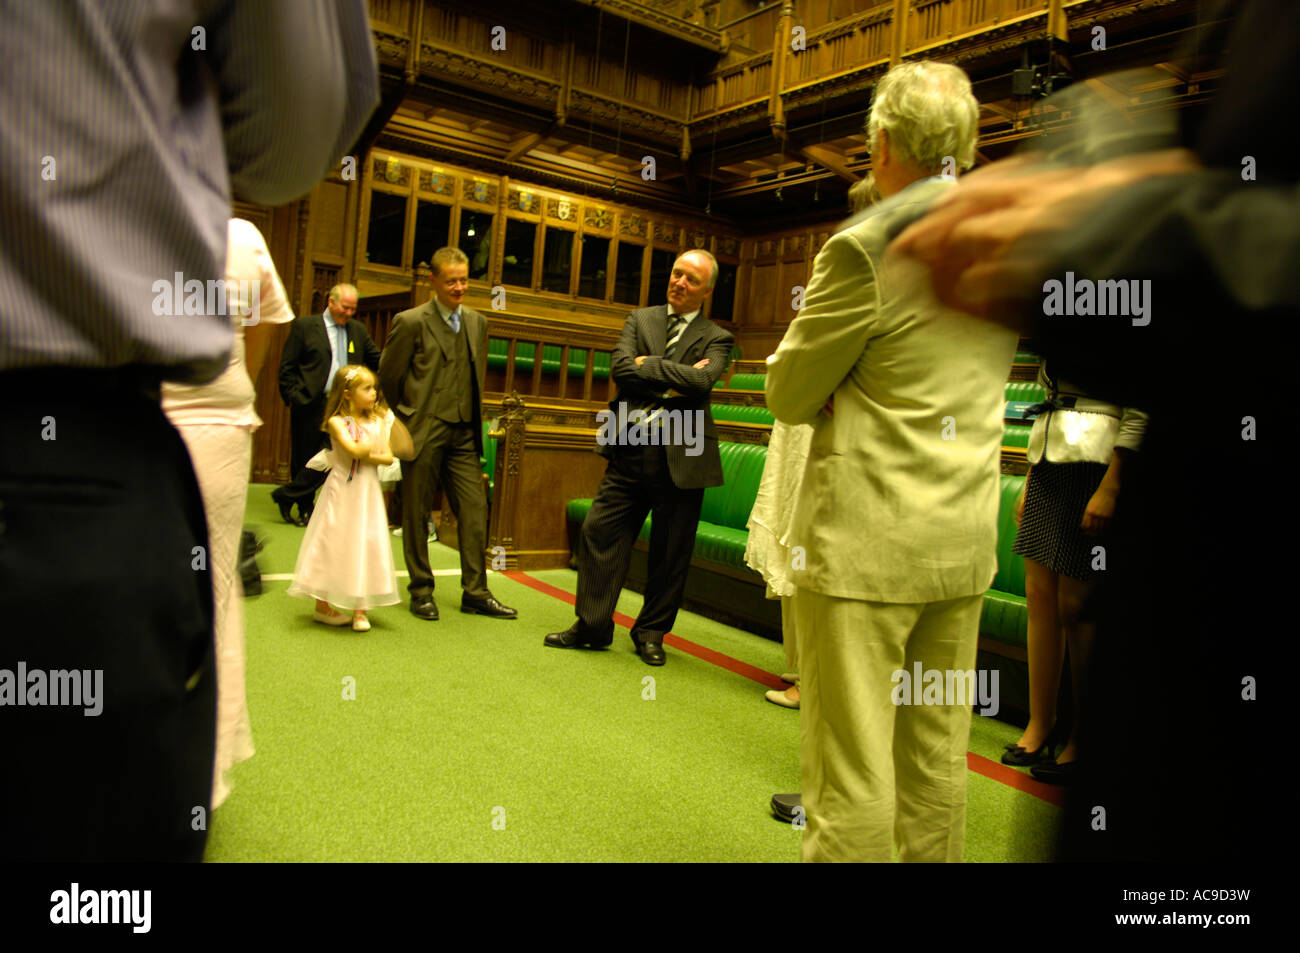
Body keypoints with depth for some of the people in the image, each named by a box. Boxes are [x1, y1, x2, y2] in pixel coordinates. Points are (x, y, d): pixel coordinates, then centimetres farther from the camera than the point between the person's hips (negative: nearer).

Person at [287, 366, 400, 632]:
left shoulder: (377, 422, 7)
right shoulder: (337, 422, -8)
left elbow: (388, 457, 1)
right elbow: (354, 450, -20)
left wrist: (369, 455, -16)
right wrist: (375, 447, -5)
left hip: (367, 493, 4)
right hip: (342, 492, -4)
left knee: (365, 546, 3)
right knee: (334, 544, 2)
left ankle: (359, 609, 11)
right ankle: (322, 605, 16)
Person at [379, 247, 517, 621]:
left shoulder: (477, 323, 11)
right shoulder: (411, 322, -6)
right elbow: (388, 376, 0)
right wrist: (408, 416, 8)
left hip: (463, 434, 5)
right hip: (424, 433, -5)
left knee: (475, 511, 3)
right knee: (417, 513, 5)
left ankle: (475, 592, 13)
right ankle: (421, 591, 19)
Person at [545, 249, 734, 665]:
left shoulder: (716, 338, 5)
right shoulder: (640, 318, 13)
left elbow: (701, 381, -15)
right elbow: (619, 366, -3)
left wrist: (648, 364, -8)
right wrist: (675, 375, -9)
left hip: (680, 457, -2)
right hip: (630, 449, 2)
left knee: (670, 553, 6)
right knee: (599, 531, 1)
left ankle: (651, 632, 23)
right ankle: (592, 624, 15)